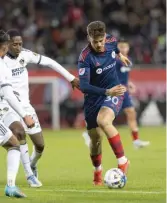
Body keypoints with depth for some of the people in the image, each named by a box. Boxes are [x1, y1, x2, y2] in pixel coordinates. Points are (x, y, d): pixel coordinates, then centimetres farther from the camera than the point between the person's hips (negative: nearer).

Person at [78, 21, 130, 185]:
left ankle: (122, 160, -21)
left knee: (103, 121, -31)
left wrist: (120, 55, 38)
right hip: (93, 97, 0)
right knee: (95, 139, 7)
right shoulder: (85, 57, -25)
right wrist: (107, 92, -42)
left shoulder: (111, 41, -11)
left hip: (114, 92, 1)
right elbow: (83, 86, -31)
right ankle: (97, 172, 36)